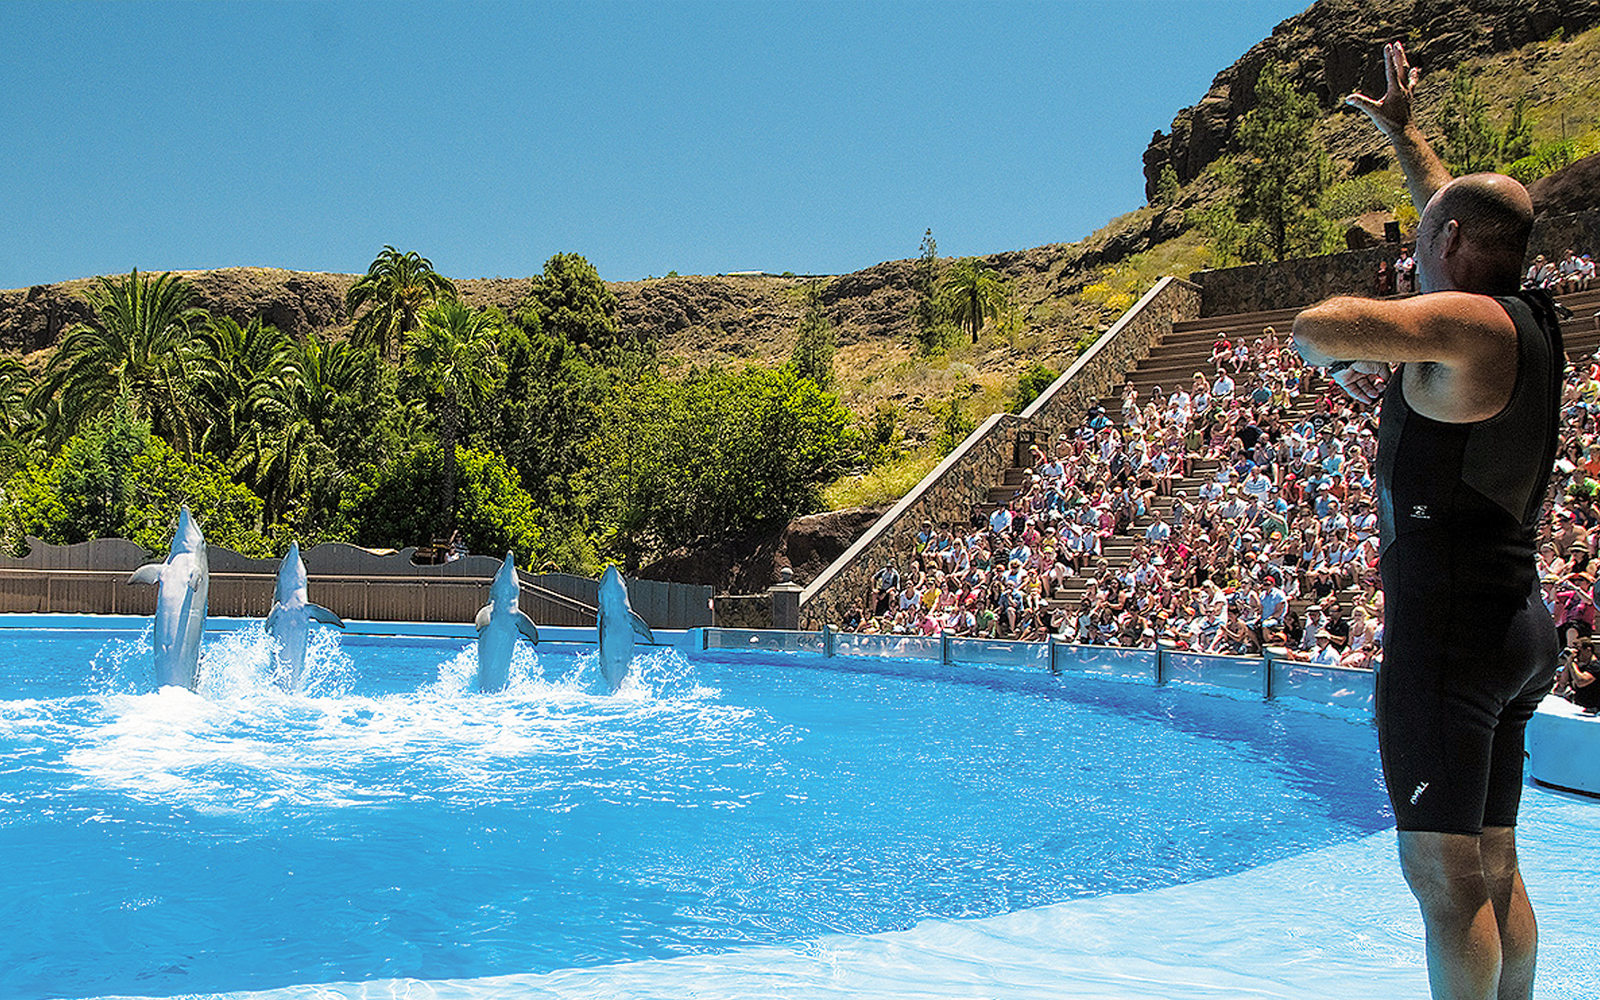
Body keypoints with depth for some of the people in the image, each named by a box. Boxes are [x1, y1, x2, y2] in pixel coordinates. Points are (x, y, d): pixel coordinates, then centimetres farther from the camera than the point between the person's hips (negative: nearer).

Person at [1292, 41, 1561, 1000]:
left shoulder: (1466, 322, -15)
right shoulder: (1528, 323, 12)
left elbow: (1319, 324, -31)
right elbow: (1464, 209, 30)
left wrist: (1347, 360, -7)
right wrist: (1404, 131, 42)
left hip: (1447, 626, -10)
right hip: (1516, 624, 10)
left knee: (1444, 871, -5)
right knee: (1492, 864, 16)